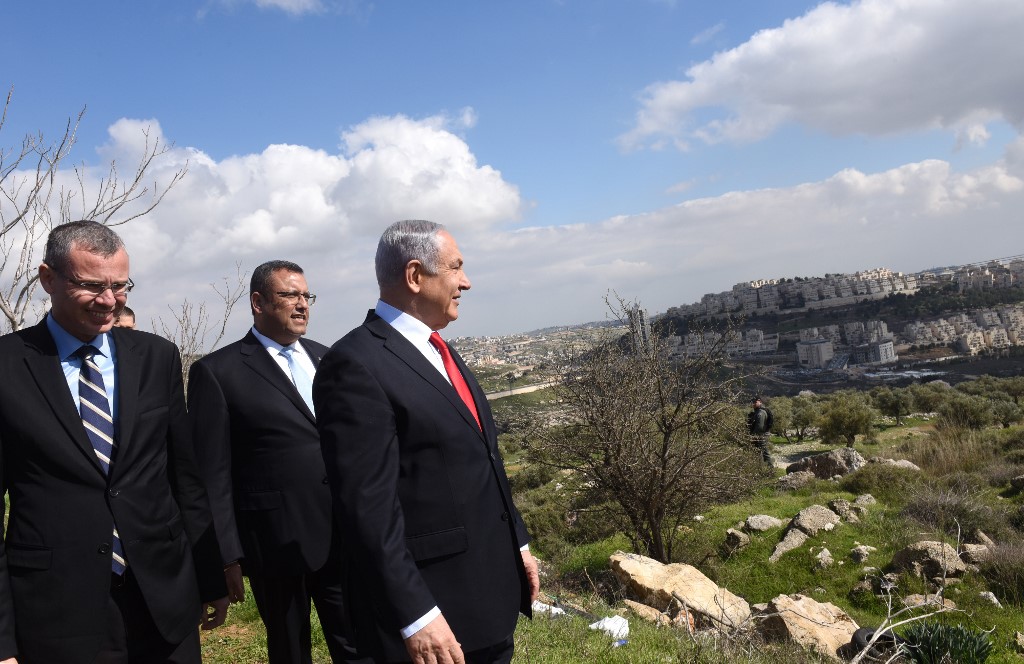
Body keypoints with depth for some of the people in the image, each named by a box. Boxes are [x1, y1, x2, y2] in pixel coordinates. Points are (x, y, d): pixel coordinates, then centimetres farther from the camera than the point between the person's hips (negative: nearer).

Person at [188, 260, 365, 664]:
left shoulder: (327, 359, 11)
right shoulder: (217, 372, -5)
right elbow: (213, 475, -7)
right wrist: (228, 556, -8)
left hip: (344, 536, 4)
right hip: (278, 541, -4)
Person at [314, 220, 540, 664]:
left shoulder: (437, 351, 11)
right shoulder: (357, 365, -18)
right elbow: (369, 506, -22)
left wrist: (517, 544, 16)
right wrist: (415, 616, -23)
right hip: (432, 601, -8)